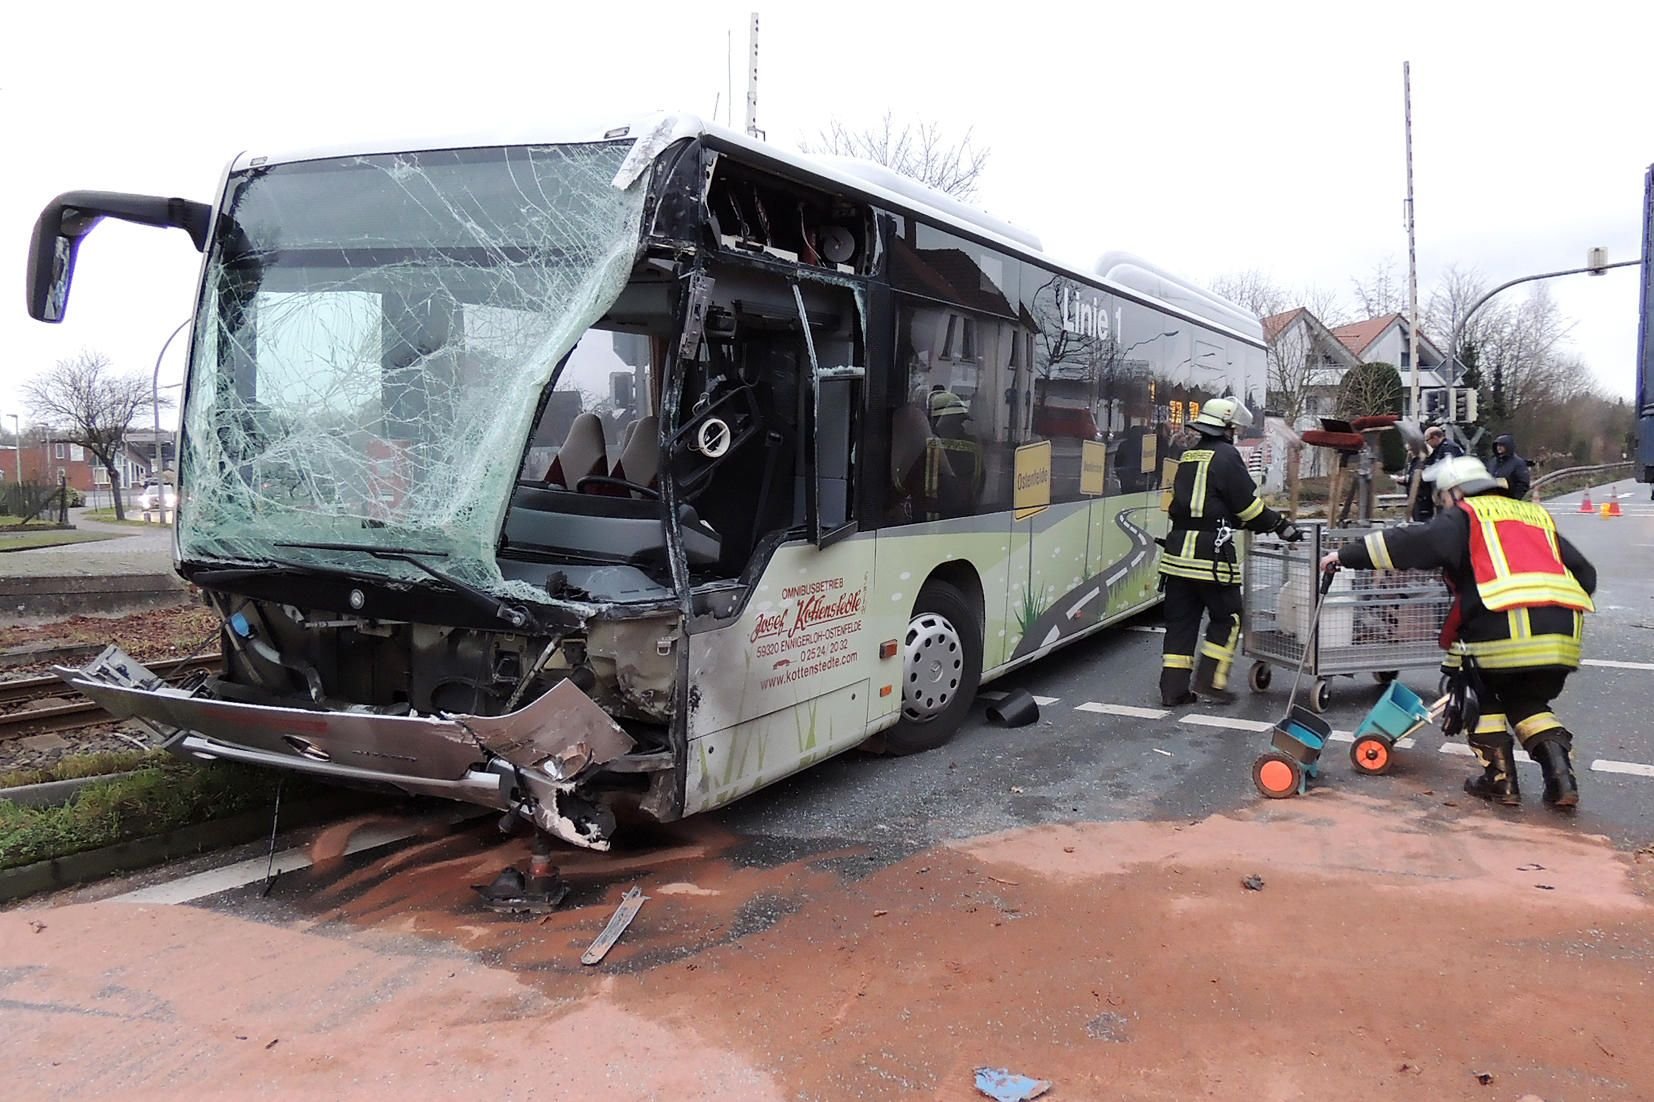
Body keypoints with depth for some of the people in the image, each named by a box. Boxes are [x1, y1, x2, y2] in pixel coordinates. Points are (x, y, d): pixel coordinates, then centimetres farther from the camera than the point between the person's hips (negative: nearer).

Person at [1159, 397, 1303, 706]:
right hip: (1210, 552, -7)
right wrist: (1282, 527, 8)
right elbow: (1249, 505, -4)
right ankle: (1211, 680, 6)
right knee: (1226, 617, 9)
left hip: (1177, 550, 7)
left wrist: (1245, 523, 23)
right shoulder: (1226, 456, -6)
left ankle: (1173, 689, 9)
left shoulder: (1187, 457, 17)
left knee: (1181, 620, 9)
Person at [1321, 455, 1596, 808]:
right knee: (1527, 700, 25)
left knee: (1476, 688, 18)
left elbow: (1412, 544, -4)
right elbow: (1584, 573, 25)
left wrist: (1347, 555, -1)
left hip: (1506, 623, -6)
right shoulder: (1537, 515, 29)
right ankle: (1561, 776, 9)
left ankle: (1499, 778, 15)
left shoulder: (1464, 516, 11)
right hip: (1562, 630, 6)